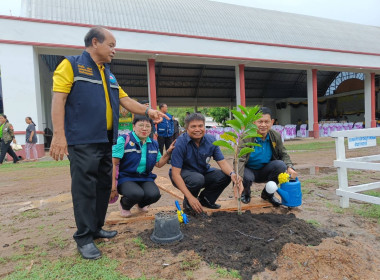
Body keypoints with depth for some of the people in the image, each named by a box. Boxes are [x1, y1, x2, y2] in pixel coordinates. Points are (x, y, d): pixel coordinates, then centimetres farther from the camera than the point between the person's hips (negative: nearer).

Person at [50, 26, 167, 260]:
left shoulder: (109, 74, 20)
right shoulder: (72, 65, 0)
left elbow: (125, 100, 18)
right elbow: (58, 99, -8)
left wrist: (148, 111, 3)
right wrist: (59, 135, -17)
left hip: (105, 140, 8)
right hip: (82, 141, -7)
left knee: (104, 186, 11)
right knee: (85, 188, -4)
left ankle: (97, 228, 26)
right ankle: (84, 237, 9)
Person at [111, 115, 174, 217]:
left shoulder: (154, 144, 8)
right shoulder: (123, 140, -11)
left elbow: (159, 164, 13)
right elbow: (114, 163, -13)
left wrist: (168, 152, -2)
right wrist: (113, 187, -16)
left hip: (145, 178, 5)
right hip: (126, 177, -4)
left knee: (154, 194, -25)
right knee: (137, 194, -34)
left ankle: (141, 204, 16)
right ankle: (124, 206, 6)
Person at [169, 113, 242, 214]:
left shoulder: (211, 140, -10)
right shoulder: (181, 143, -25)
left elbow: (222, 162, -11)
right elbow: (175, 174, -26)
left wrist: (232, 174, -35)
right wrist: (190, 197, -33)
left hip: (203, 172, 5)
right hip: (183, 175, -5)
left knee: (225, 176, -17)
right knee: (198, 179, -36)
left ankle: (205, 200, 8)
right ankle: (187, 203, -4)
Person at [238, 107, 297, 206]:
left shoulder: (276, 136, -7)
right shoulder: (246, 137, -21)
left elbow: (284, 155, 5)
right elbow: (239, 160, -29)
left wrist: (289, 167, -18)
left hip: (264, 171, 4)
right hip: (249, 170, -3)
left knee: (281, 165, -25)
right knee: (246, 177, -37)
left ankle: (268, 194, 3)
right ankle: (245, 194, 6)